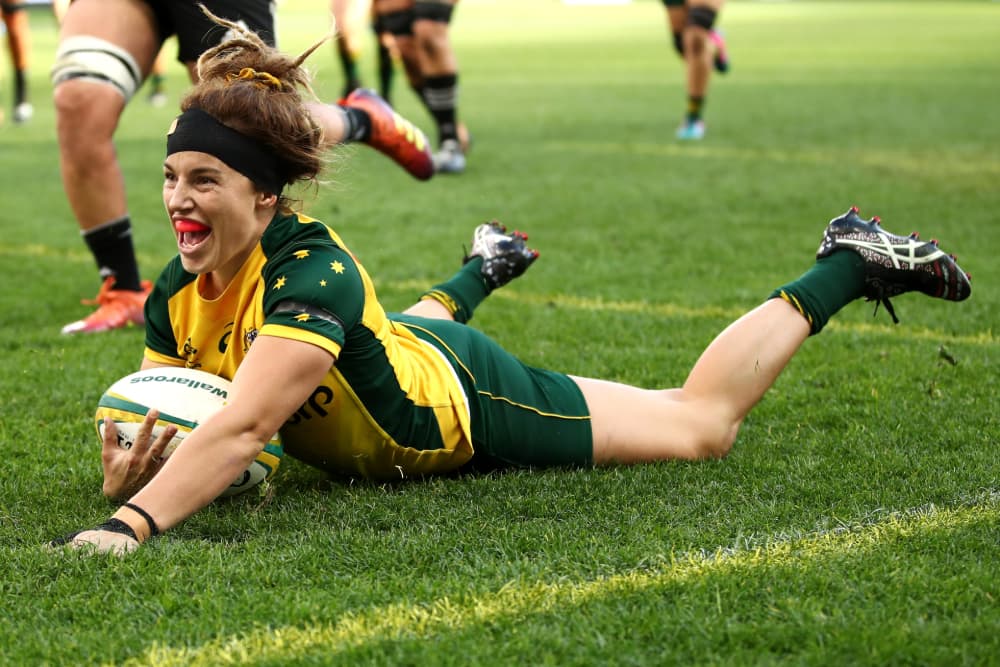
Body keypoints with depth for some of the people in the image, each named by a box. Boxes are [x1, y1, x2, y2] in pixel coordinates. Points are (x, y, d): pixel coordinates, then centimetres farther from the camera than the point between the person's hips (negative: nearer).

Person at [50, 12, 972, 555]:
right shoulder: (180, 294, -21)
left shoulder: (310, 273, -41)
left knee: (702, 421, 7)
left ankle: (850, 264, 22)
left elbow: (238, 428, -52)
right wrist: (127, 477, -39)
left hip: (464, 405, -7)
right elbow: (158, 421, -15)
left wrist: (131, 528, -65)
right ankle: (485, 267, 71)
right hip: (393, 351, 7)